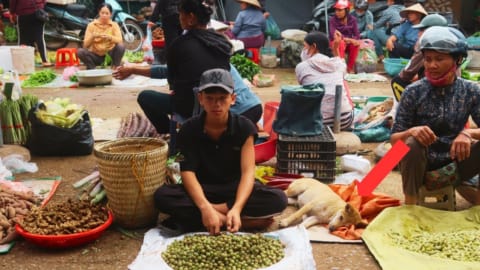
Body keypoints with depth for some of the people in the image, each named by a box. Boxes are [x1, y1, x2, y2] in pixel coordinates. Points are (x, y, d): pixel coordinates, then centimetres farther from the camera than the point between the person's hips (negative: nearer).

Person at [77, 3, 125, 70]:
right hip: (95, 56, 0)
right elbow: (85, 45, -9)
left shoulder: (114, 25, -1)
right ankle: (92, 69, -9)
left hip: (109, 55, 0)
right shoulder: (91, 25, -3)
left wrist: (110, 37, -32)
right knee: (80, 51, -27)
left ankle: (115, 68, -11)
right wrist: (92, 37, -28)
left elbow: (120, 41, -15)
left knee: (121, 47, -29)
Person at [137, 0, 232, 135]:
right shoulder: (223, 42, 3)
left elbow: (171, 79, 6)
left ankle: (167, 133, 19)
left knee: (144, 96, 15)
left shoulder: (181, 43, -10)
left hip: (191, 107, -6)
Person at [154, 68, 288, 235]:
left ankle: (198, 217, -24)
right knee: (162, 196, -30)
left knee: (278, 199, -28)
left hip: (235, 189, 0)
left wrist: (236, 208, -38)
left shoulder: (244, 127, -11)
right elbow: (188, 172, -18)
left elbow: (248, 171, -20)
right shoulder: (189, 130, -10)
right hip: (202, 190, 0)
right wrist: (205, 207, -37)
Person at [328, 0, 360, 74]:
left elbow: (357, 35, -7)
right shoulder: (332, 20, -12)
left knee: (356, 44, -31)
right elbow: (333, 35, -24)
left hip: (348, 42, 2)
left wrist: (350, 40, -28)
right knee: (341, 43, -36)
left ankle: (350, 68, -18)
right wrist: (346, 39, -34)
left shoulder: (352, 19, -4)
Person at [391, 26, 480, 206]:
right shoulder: (413, 92, -13)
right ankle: (410, 202, -14)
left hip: (454, 161, 2)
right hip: (421, 162, -2)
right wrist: (411, 132, -35)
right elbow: (394, 139, -13)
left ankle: (463, 186, 6)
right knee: (412, 144, -34)